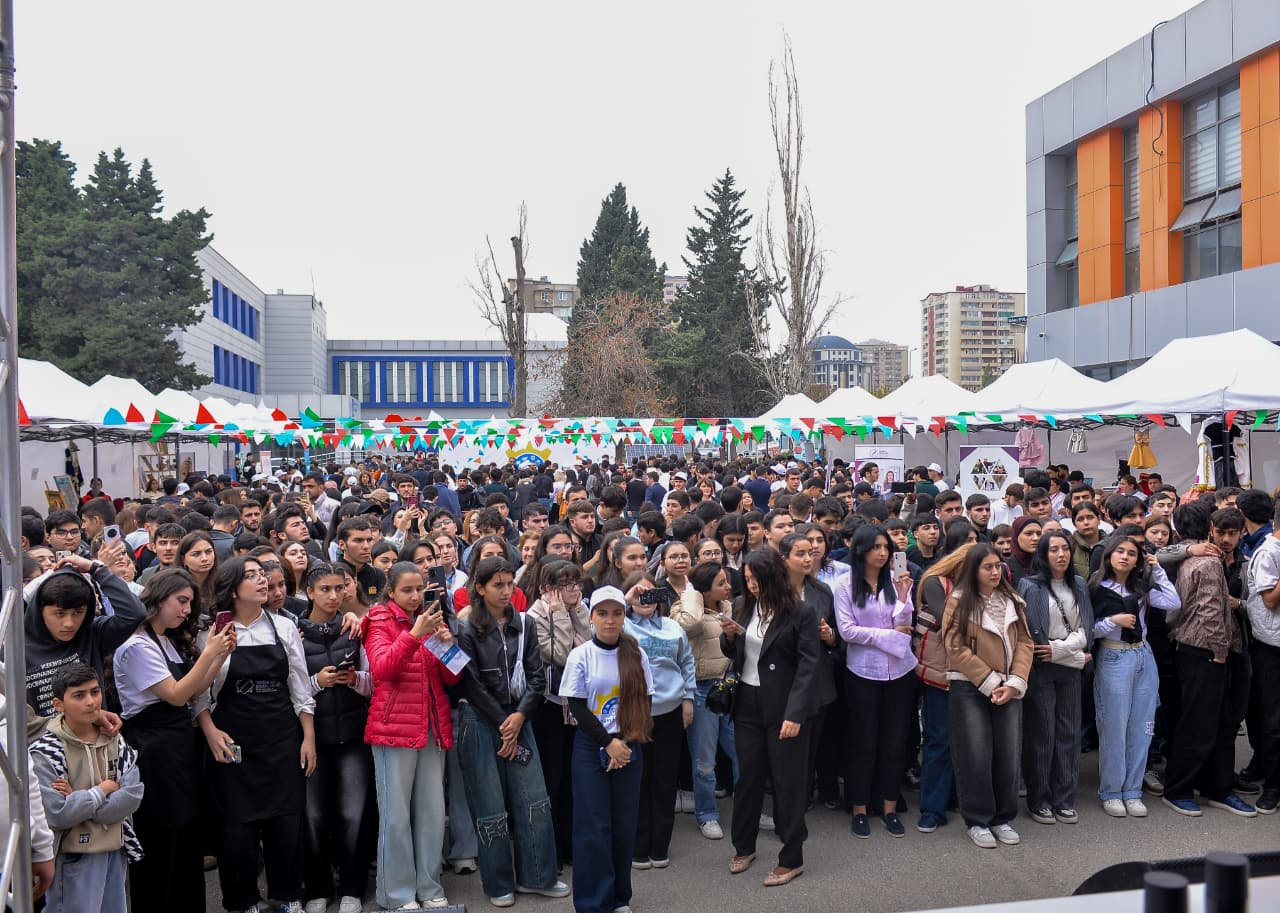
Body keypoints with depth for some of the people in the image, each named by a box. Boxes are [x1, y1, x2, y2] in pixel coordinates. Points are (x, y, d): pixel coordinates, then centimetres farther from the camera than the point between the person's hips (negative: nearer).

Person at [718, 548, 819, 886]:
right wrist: (729, 636, -9)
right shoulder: (746, 608, 5)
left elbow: (808, 667, -14)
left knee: (787, 782, 5)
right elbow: (732, 653, 14)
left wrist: (795, 714, -21)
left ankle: (792, 859, 17)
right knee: (748, 776, 14)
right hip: (748, 703, 5)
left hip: (783, 706, -5)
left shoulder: (801, 613, -12)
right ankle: (743, 846, 31)